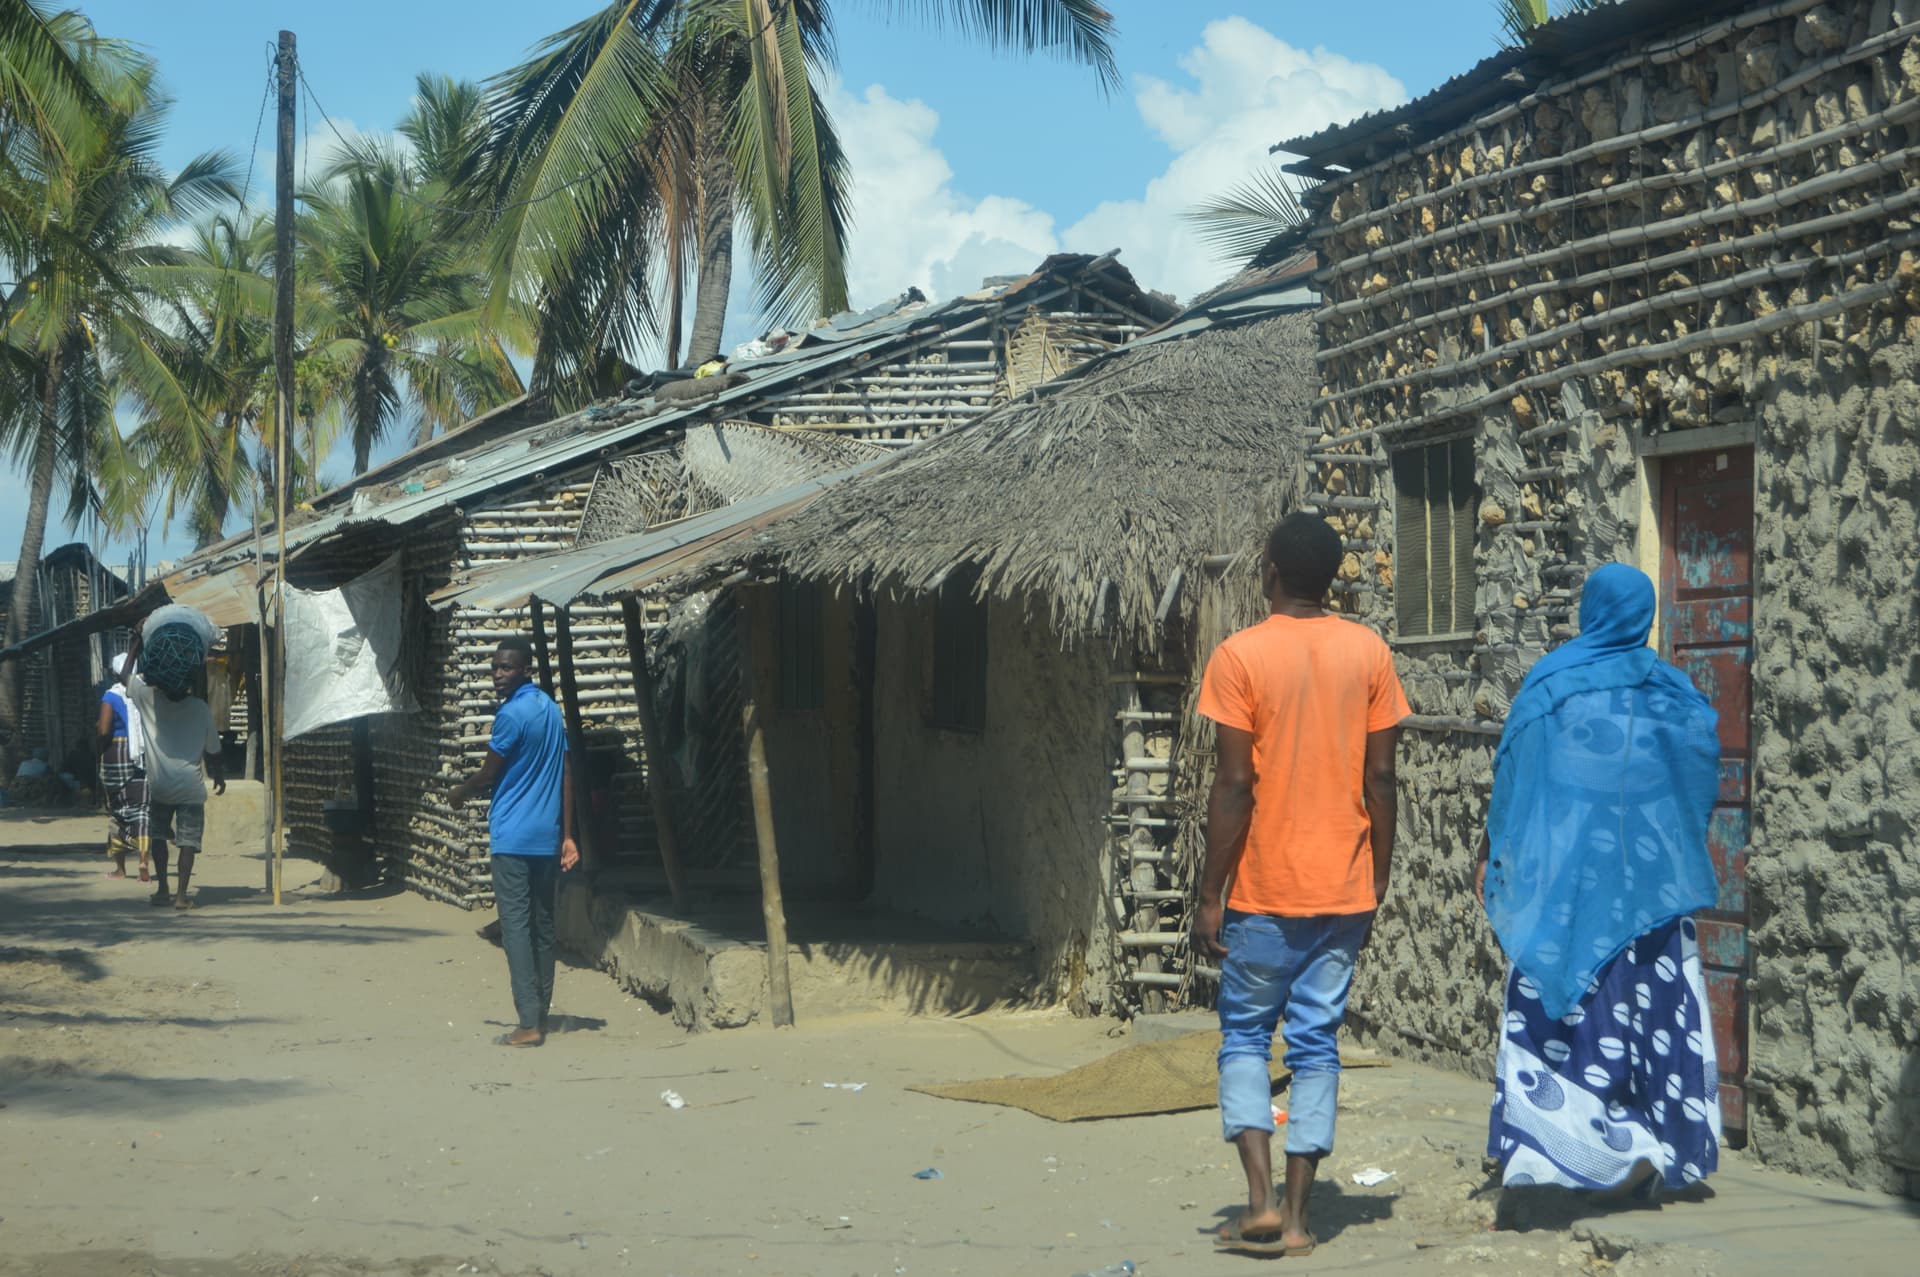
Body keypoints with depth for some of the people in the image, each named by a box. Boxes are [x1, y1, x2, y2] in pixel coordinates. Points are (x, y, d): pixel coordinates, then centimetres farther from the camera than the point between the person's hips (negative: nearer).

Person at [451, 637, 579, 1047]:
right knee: (543, 924, 12)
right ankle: (540, 1016, 17)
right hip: (547, 836, 8)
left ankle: (529, 1024, -13)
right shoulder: (551, 709, 12)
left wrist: (460, 793, 15)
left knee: (516, 925, -8)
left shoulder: (511, 714, -13)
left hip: (513, 837, -8)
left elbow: (488, 775, -7)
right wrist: (567, 837, 15)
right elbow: (566, 775, 13)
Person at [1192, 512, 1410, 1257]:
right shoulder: (1368, 653, 1)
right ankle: (1296, 1217, 8)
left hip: (1265, 889, -3)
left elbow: (1234, 784, -12)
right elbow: (1381, 776, 2)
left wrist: (1209, 897, -7)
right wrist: (1379, 880, 11)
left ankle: (1261, 1201, -3)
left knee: (1244, 1035, 11)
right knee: (1317, 1043, 9)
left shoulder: (1241, 656, -9)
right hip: (1344, 889, 3)